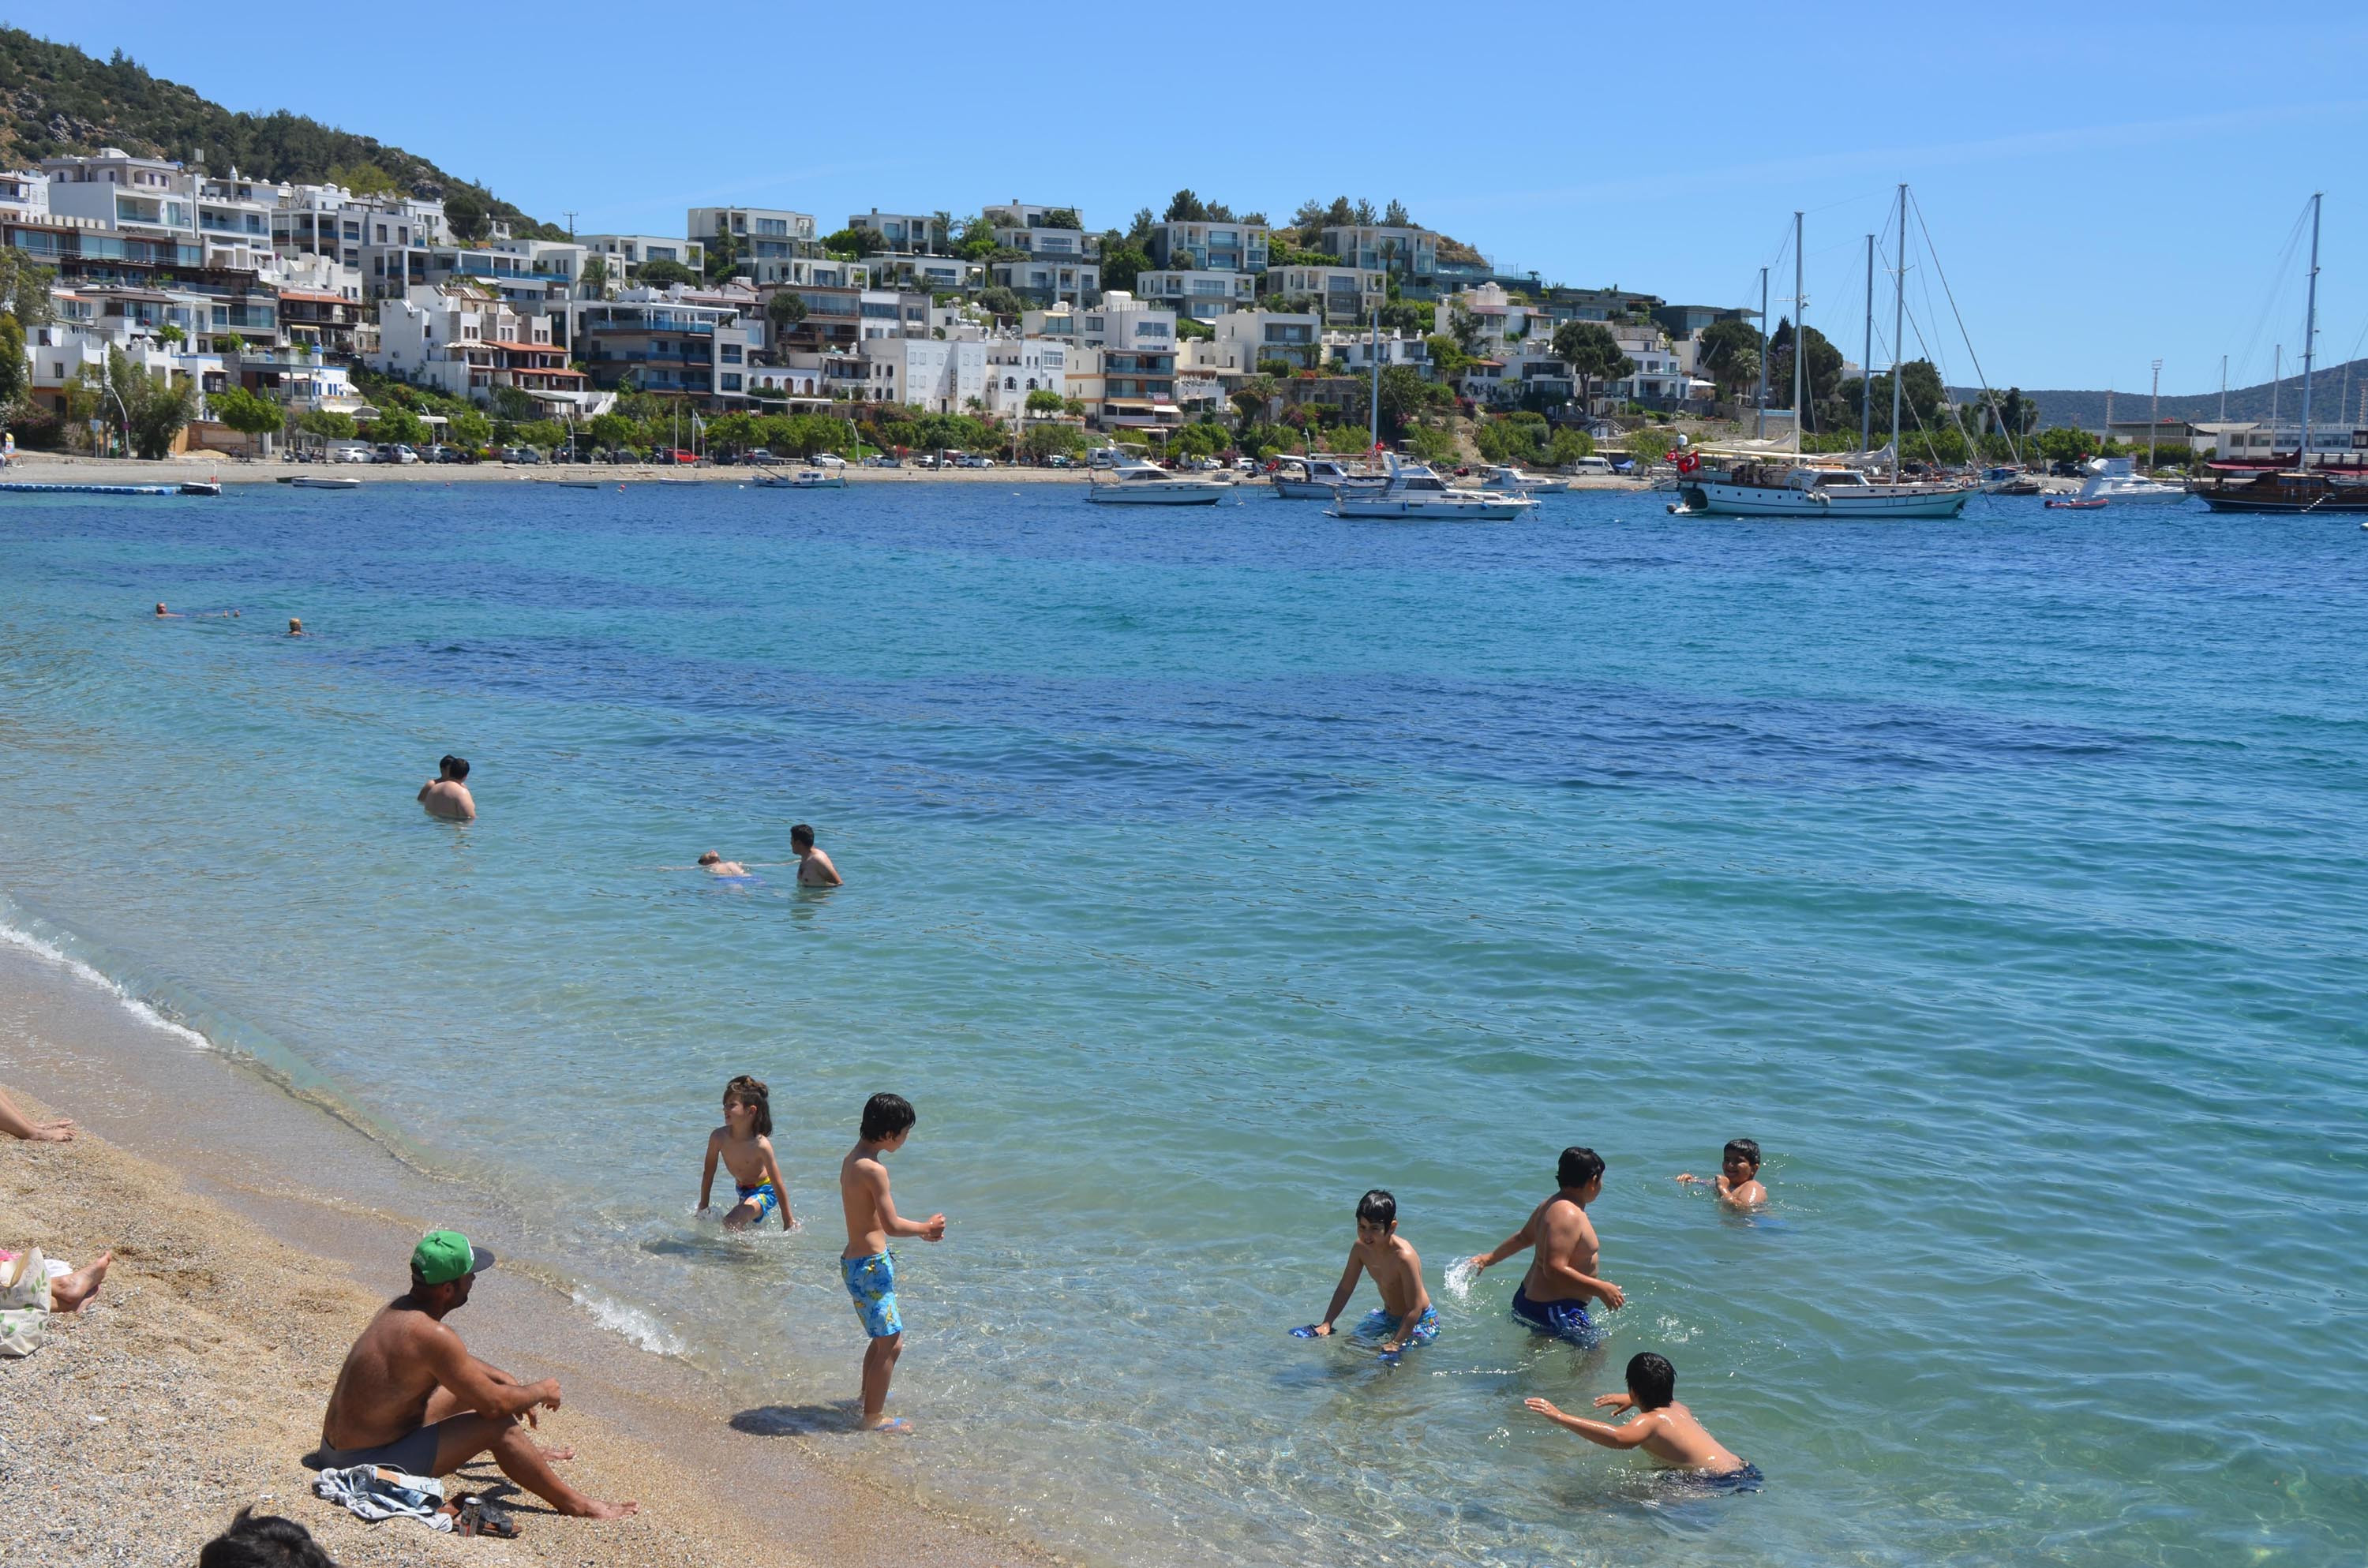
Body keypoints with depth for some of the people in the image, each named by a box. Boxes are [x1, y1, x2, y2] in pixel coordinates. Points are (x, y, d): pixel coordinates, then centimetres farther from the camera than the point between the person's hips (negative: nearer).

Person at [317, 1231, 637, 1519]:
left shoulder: (400, 1308, 1)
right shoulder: (431, 1336, -28)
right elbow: (494, 1405, -21)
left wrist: (504, 1379, 19)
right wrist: (542, 1392, -3)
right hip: (368, 1463, -10)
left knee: (466, 1387, 22)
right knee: (497, 1426, -12)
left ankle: (526, 1455, 46)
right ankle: (576, 1505, -1)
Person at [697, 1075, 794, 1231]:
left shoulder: (761, 1145, -32)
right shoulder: (718, 1137, -20)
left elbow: (778, 1184, -23)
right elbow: (708, 1173, -4)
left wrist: (788, 1221, -17)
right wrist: (703, 1207, 4)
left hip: (764, 1190, -6)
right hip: (742, 1190, 6)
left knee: (731, 1223, -24)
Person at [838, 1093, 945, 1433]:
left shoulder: (851, 1160, 9)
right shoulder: (874, 1170, -21)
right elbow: (892, 1225, -21)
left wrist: (919, 1230, 14)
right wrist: (927, 1227, -4)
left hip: (855, 1261, 10)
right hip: (871, 1265, -10)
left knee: (883, 1337, 25)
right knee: (891, 1343, -3)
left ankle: (868, 1397, 41)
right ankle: (874, 1418, 3)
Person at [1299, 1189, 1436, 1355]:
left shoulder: (1404, 1256, -34)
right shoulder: (1360, 1248, -12)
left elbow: (1414, 1309, -30)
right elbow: (1345, 1288, 2)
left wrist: (1395, 1344, -34)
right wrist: (1326, 1324, -6)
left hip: (1420, 1323, -7)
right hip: (1387, 1317, 7)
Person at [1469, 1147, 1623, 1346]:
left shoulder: (1552, 1205, 11)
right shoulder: (1568, 1216, -22)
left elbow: (1523, 1237, 27)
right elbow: (1555, 1270, -30)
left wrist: (1491, 1258, 41)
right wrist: (1601, 1289, -25)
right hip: (1554, 1311, -11)